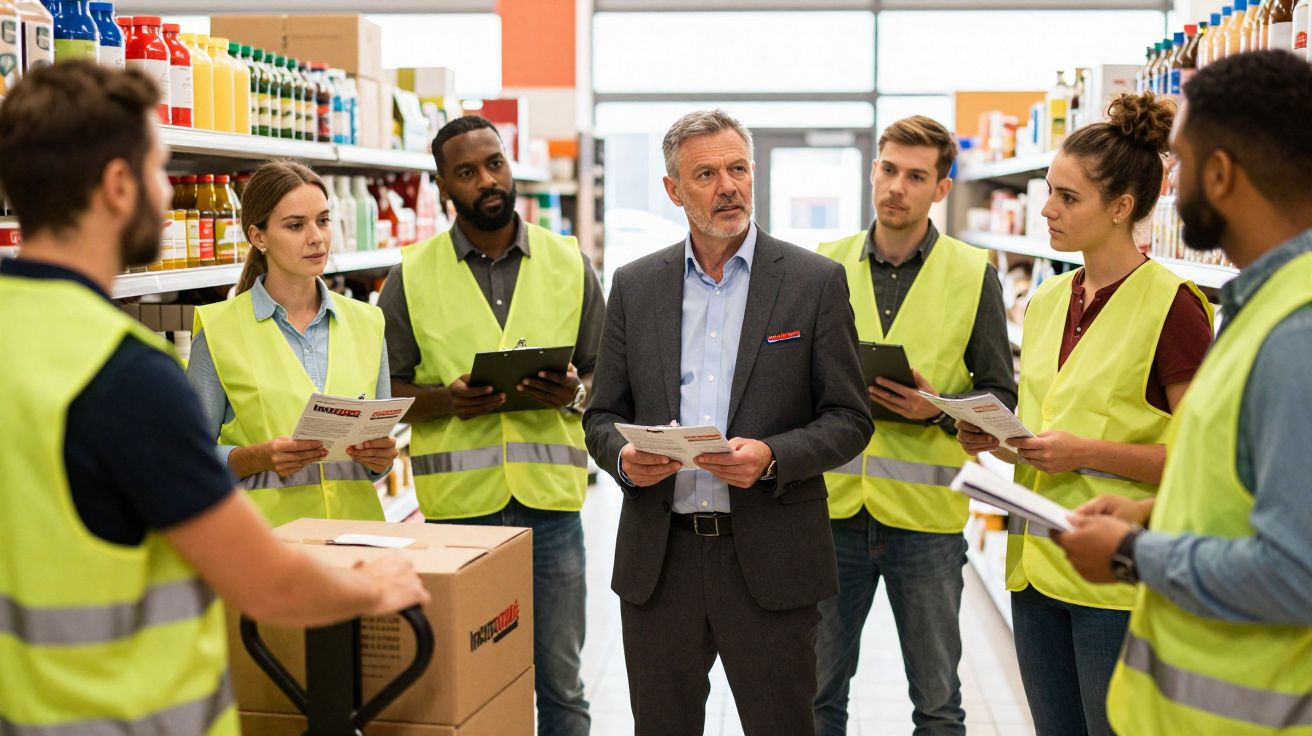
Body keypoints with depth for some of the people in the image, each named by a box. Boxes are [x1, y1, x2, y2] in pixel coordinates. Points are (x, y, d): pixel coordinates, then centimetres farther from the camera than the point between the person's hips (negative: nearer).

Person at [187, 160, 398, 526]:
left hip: (355, 519, 4)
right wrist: (260, 457, -15)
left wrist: (381, 456, -3)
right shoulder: (219, 329, 0)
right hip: (264, 527, -4)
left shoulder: (366, 323, 10)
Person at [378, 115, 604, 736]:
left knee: (561, 684, 10)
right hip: (456, 502, -1)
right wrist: (445, 401, -14)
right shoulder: (411, 277, 2)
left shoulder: (570, 264, 6)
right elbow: (386, 391, 5)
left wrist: (573, 394, -12)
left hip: (550, 499, 1)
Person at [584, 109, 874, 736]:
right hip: (657, 560, 3)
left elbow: (849, 419, -1)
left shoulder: (815, 281, 0)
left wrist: (772, 456, -18)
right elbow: (603, 416, 11)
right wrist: (625, 456, -11)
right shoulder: (634, 285, 8)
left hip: (769, 560, -2)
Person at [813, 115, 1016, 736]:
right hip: (832, 504, 2)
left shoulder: (974, 273, 1)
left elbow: (1000, 395, 3)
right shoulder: (825, 265, 6)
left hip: (926, 513, -2)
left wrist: (937, 409, -16)